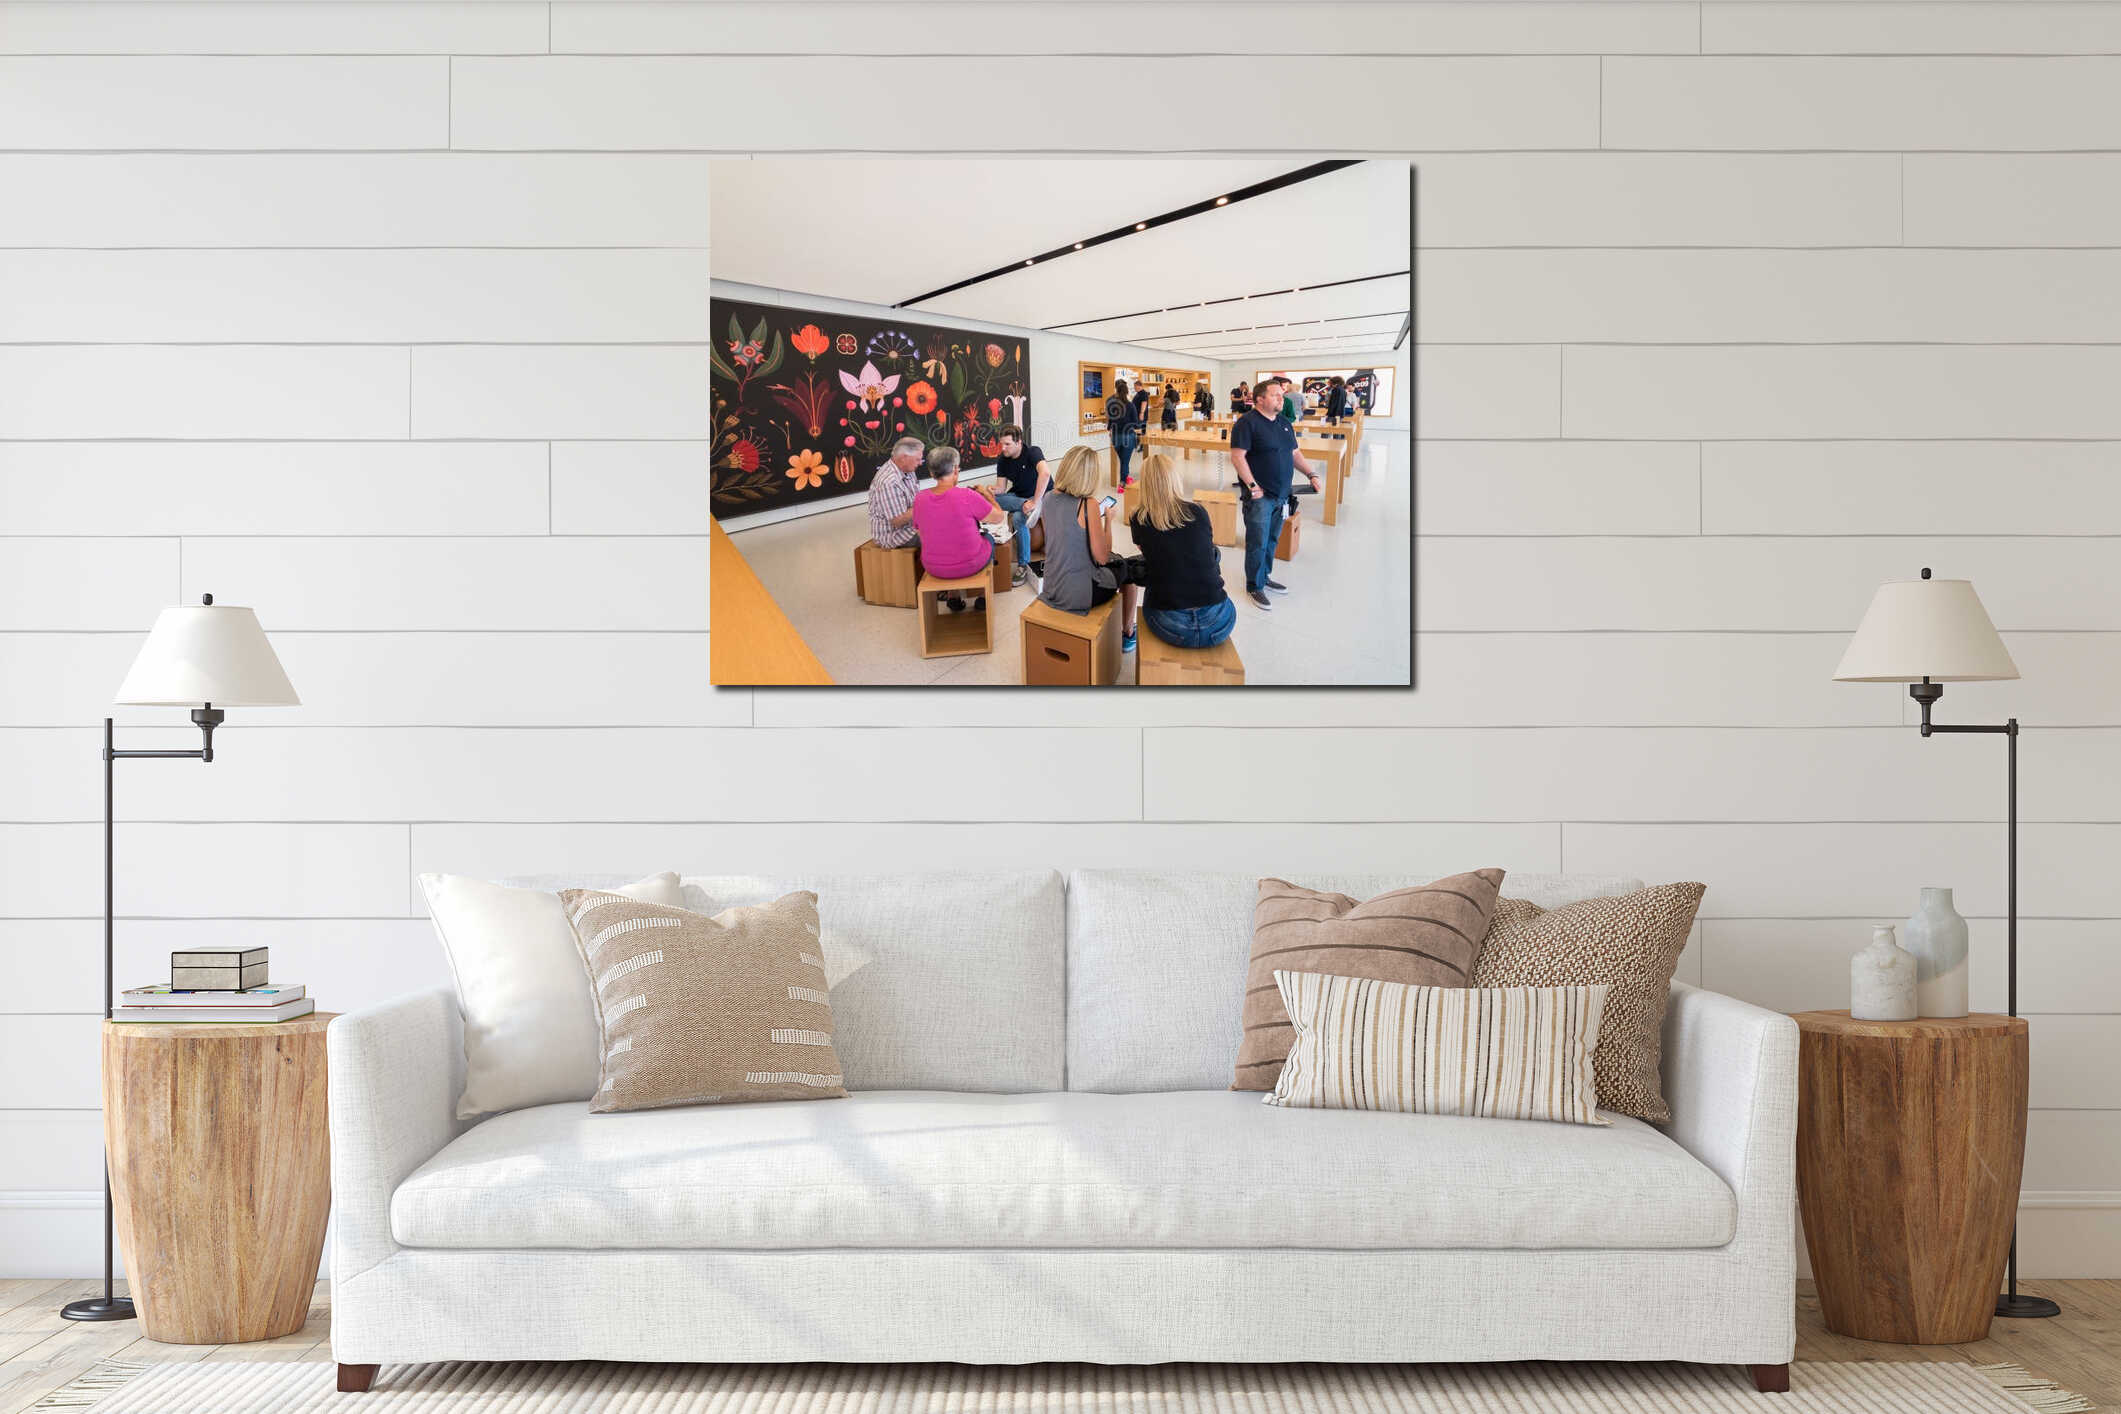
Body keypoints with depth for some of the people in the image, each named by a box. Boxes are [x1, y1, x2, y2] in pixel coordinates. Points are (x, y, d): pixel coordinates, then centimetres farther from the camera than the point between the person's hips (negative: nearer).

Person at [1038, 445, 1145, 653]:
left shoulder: (1048, 498, -1)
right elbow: (1102, 557, -18)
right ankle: (1127, 634, 40)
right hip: (1081, 595, -6)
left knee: (1116, 561, 33)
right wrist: (1108, 519, -6)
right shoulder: (1088, 505, -22)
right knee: (1128, 568, 24)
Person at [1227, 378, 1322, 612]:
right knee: (1258, 542, -4)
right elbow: (1237, 457, -17)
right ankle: (1255, 586, 6)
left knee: (1272, 539, 15)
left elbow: (1295, 454, 21)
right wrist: (1252, 485, -21)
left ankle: (1264, 576, 30)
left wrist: (1311, 474, 7)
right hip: (1260, 496, -7)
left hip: (1281, 496, 7)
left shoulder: (1284, 424, 14)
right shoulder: (1247, 423, -11)